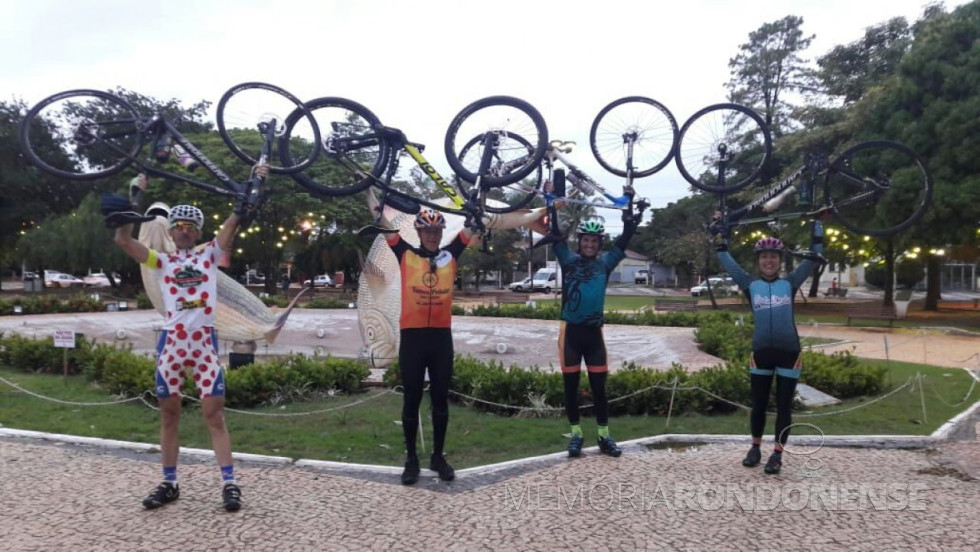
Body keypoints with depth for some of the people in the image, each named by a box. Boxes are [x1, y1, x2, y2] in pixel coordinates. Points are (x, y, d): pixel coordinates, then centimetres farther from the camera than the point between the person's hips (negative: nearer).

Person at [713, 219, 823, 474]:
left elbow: (813, 258, 7)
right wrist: (721, 238, 10)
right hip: (761, 352, 1)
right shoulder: (751, 285, 5)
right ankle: (755, 448, 29)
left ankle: (777, 454, 17)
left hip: (788, 352, 0)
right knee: (758, 404, 11)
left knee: (784, 406, 6)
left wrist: (817, 225, 6)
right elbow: (728, 263, 10)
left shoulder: (790, 283, 5)